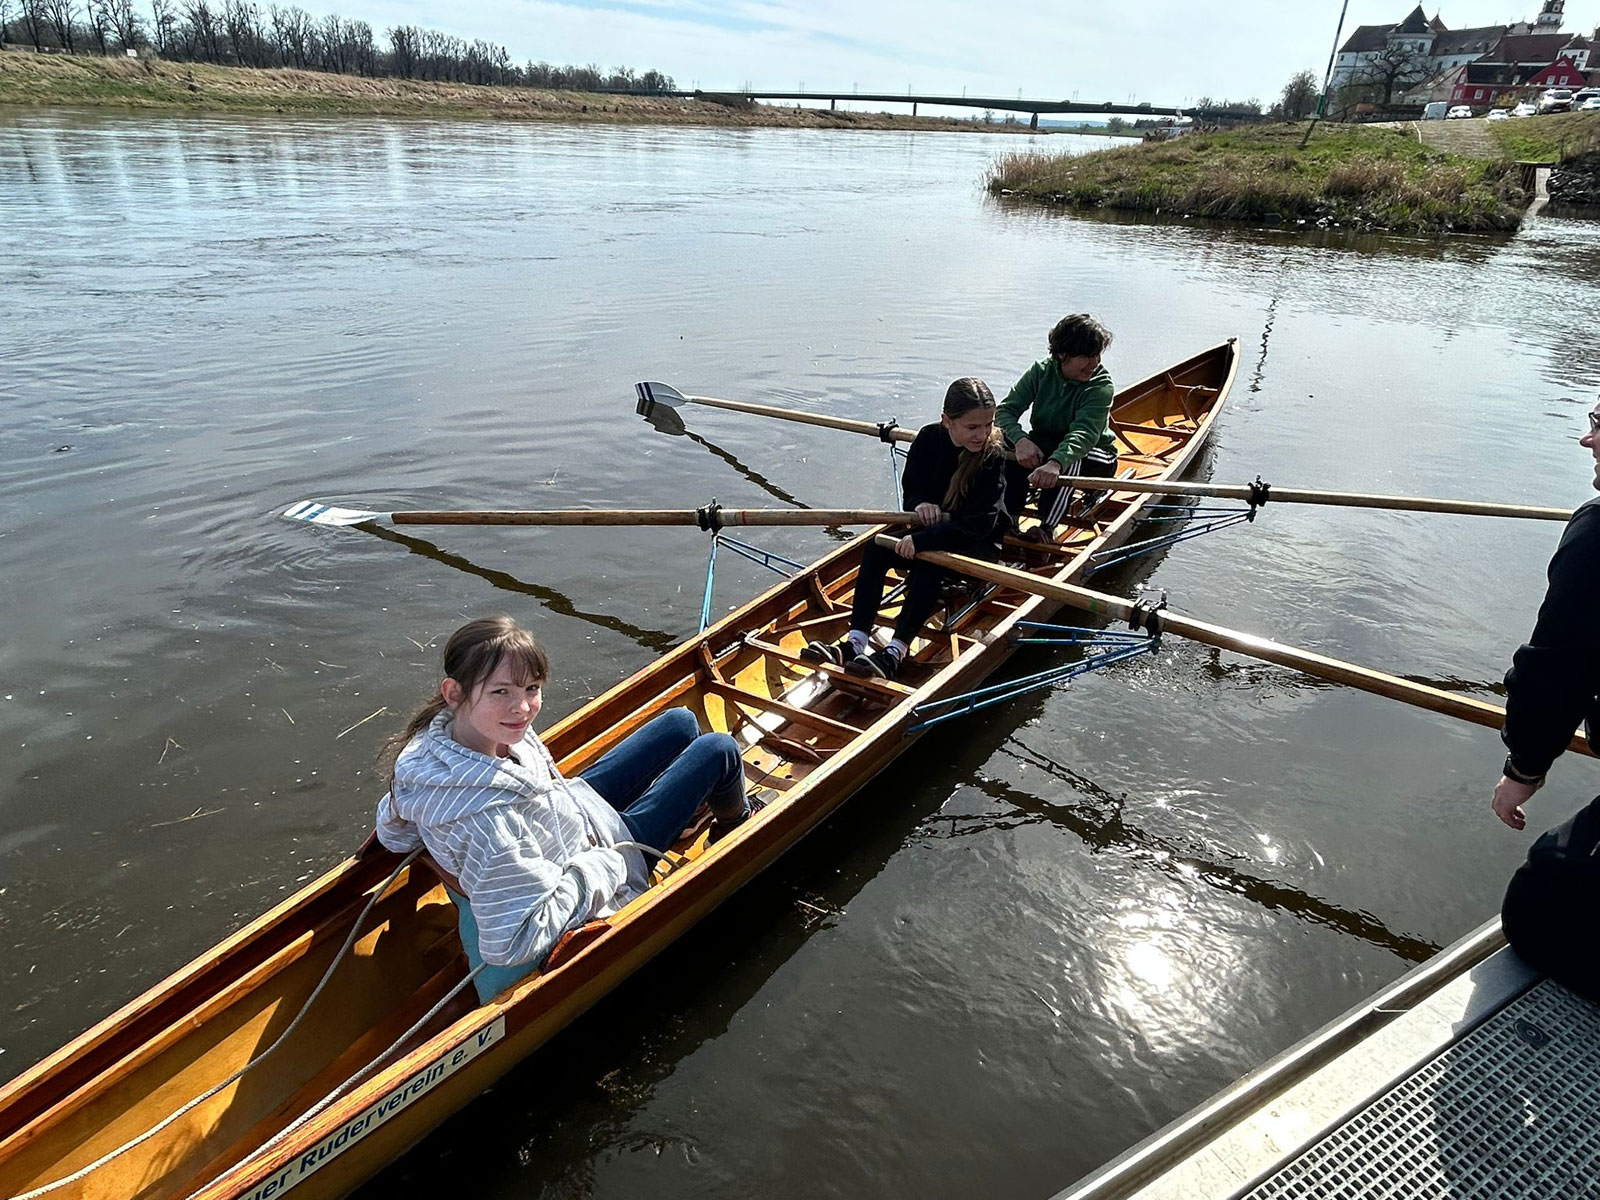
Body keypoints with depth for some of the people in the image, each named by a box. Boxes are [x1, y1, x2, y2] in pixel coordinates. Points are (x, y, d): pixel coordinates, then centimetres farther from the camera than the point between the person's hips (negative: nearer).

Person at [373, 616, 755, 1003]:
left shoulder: (442, 729, -22)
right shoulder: (492, 818, -45)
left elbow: (393, 834, -4)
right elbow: (512, 943, -37)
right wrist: (607, 867, -28)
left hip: (577, 809, 7)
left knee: (681, 722, 18)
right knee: (719, 750, 0)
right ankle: (734, 822, 36)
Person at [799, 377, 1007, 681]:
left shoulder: (993, 458, -21)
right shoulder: (929, 439, -7)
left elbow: (979, 524, -27)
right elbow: (911, 487, 7)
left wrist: (921, 541, -34)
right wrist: (920, 503, -19)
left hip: (978, 544, -5)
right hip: (934, 524, 5)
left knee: (929, 564, -35)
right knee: (875, 549, -20)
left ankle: (895, 653, -40)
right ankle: (855, 642, -29)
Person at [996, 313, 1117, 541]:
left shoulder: (1101, 387, -22)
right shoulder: (1041, 371, -10)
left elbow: (1084, 434, -38)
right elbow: (1005, 410, -16)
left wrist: (1055, 463, -59)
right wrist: (1021, 439, -39)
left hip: (1094, 457, -3)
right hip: (1044, 444, 3)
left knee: (1070, 459, -38)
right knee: (1011, 443, -27)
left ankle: (1047, 527, -35)